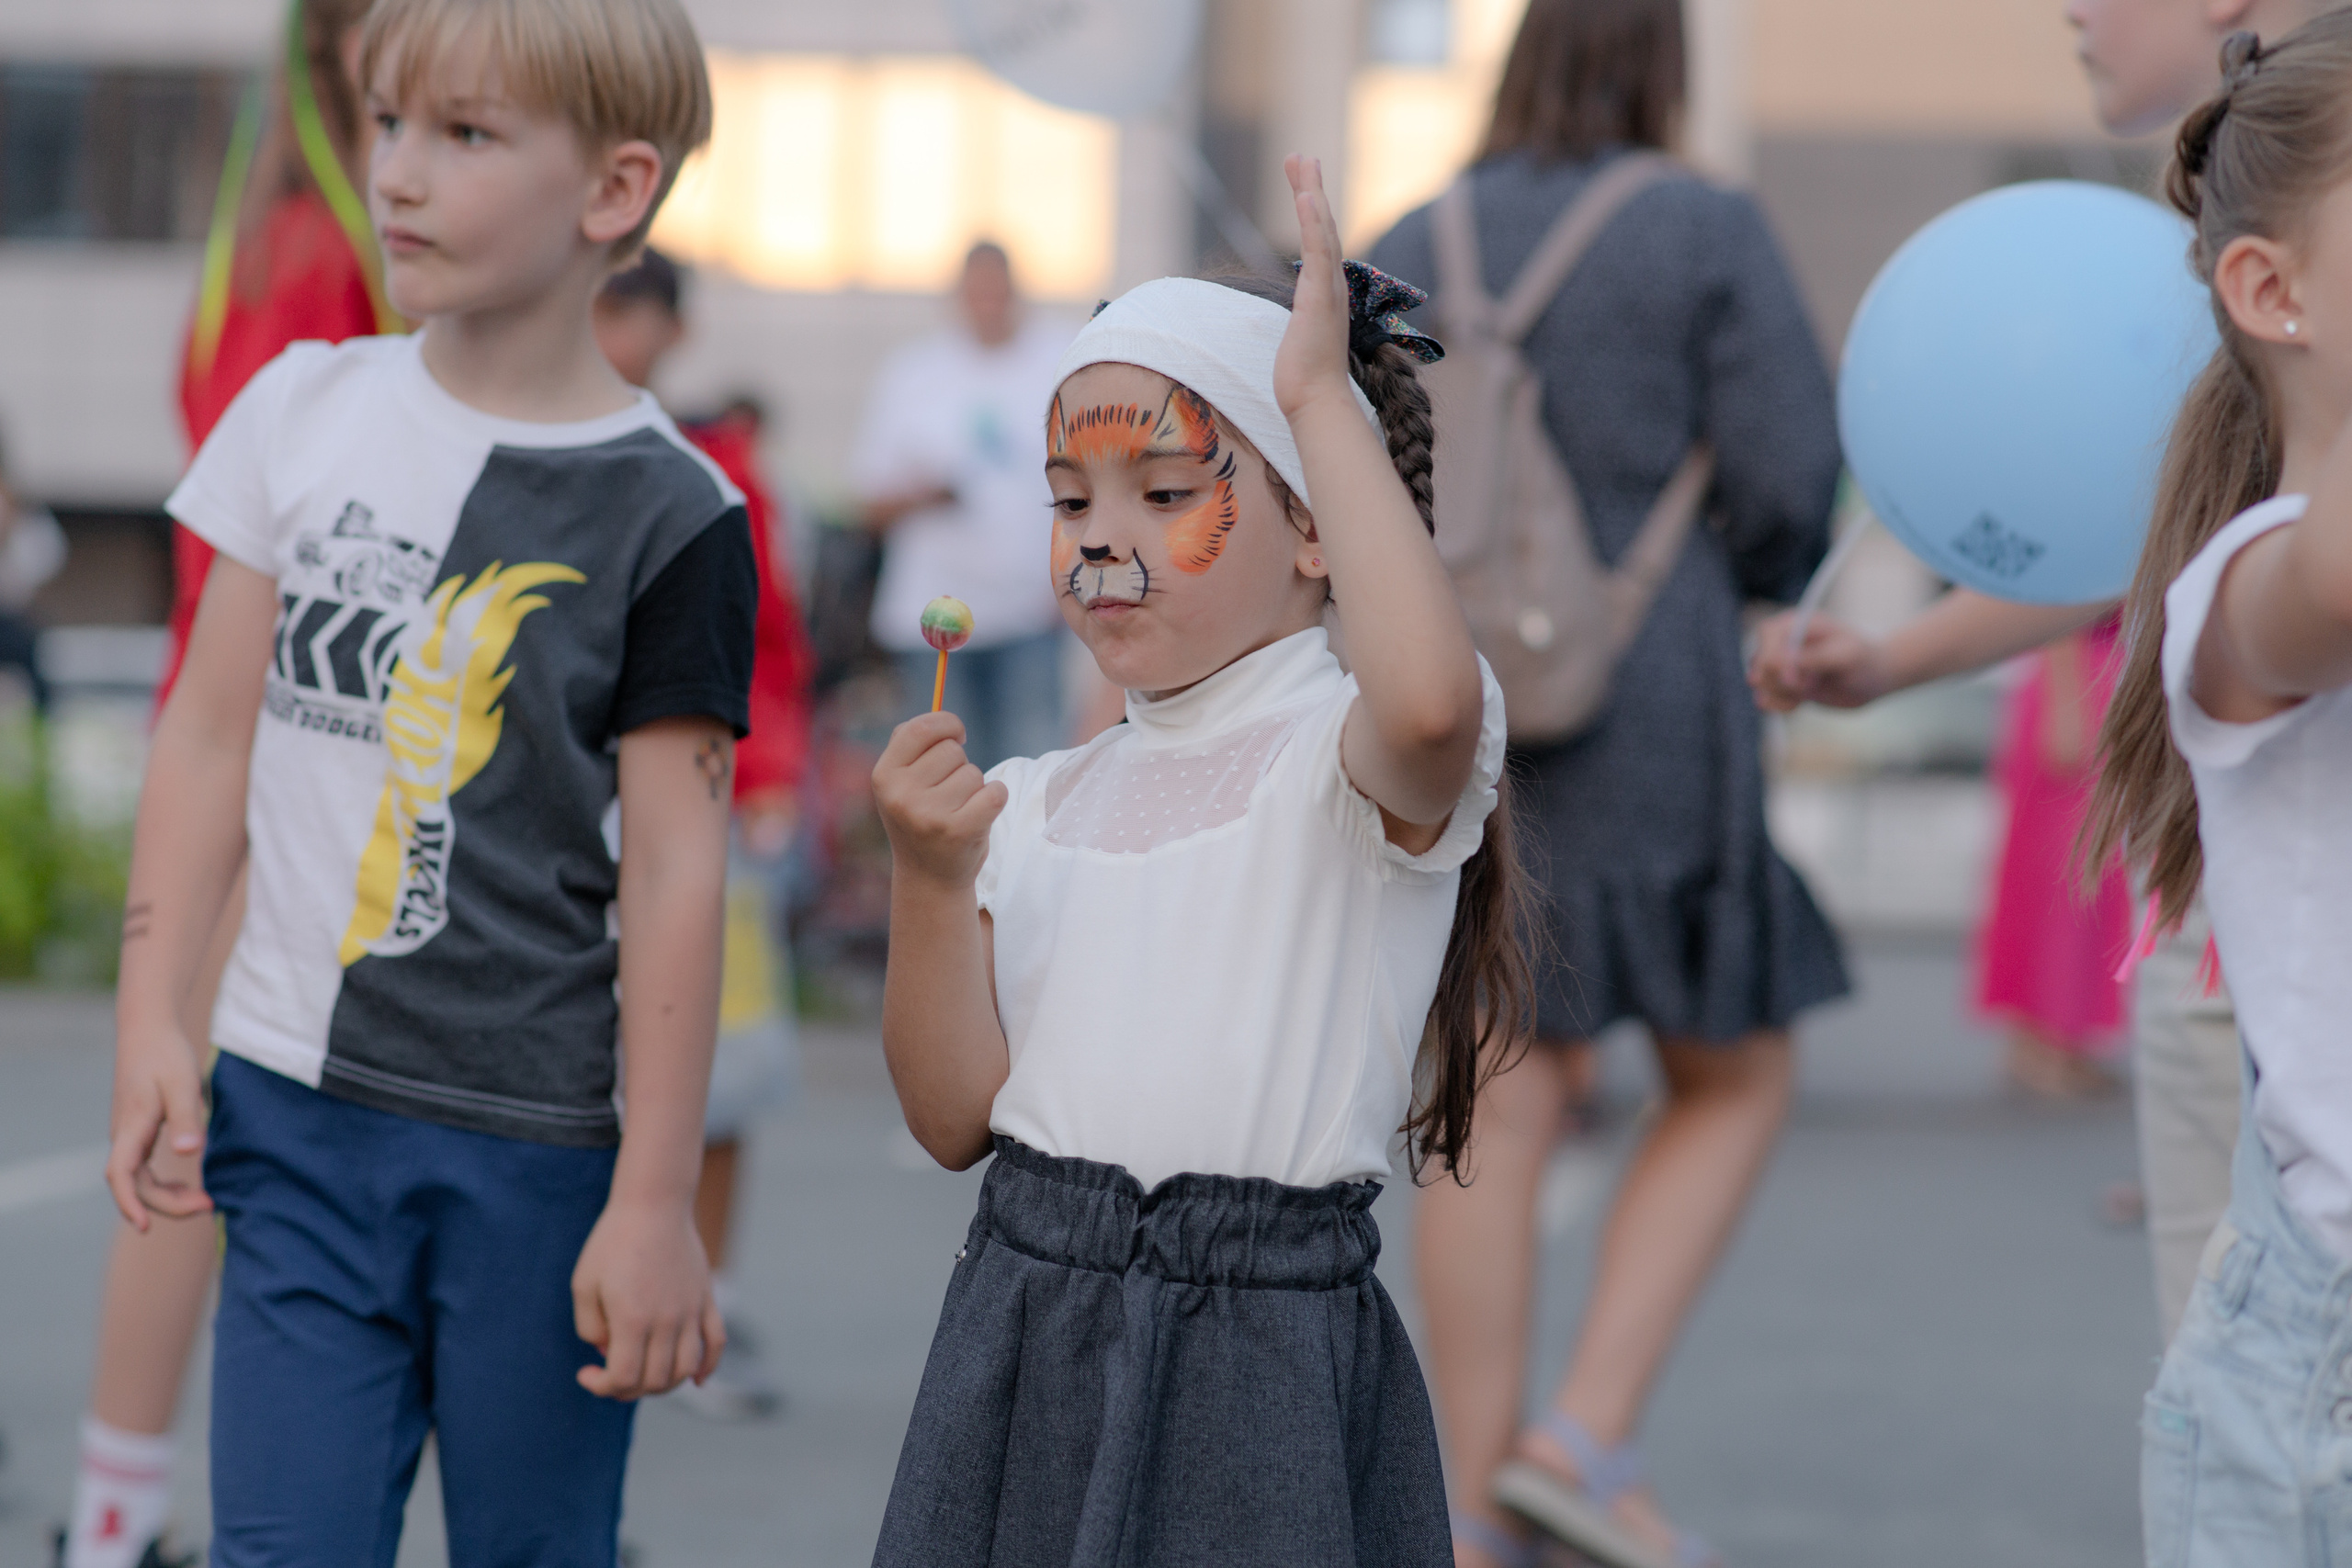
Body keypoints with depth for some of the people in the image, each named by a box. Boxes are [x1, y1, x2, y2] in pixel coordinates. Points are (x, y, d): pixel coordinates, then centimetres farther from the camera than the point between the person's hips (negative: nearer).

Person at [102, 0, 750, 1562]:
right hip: (297, 1109, 3)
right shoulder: (306, 410, 5)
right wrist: (153, 1022, 2)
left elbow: (675, 870, -8)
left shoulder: (669, 518, -7)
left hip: (536, 1146, -3)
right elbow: (212, 731, 9)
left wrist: (655, 1201, -9)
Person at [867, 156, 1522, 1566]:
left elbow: (1430, 698, -33)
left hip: (1256, 1349, -5)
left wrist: (1322, 395, -23)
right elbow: (959, 1117, 7)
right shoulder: (1044, 804, 11)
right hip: (1028, 1332, 5)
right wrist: (933, 885, -9)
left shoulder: (1339, 753, -7)